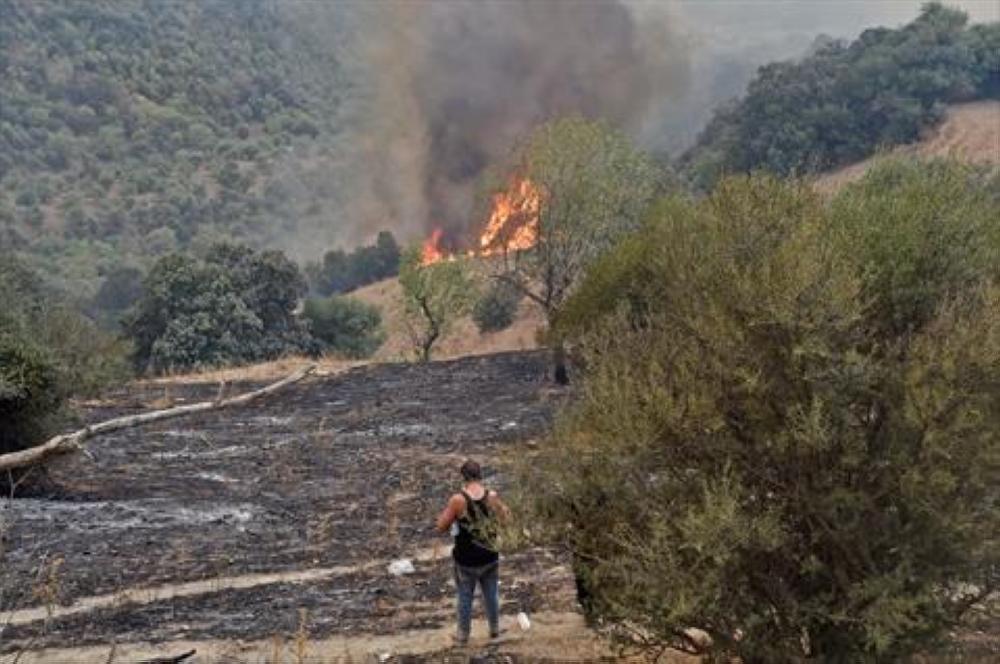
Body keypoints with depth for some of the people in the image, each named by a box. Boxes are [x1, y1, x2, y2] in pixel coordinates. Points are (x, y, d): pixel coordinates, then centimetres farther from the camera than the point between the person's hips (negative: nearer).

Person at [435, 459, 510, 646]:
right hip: (490, 558, 2)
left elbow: (441, 528, -13)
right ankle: (495, 629, 40)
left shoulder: (458, 500, -22)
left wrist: (447, 510, 3)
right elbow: (505, 517, 7)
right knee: (491, 595, 22)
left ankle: (463, 635, 31)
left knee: (465, 598, 16)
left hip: (466, 560, -2)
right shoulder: (492, 496, -13)